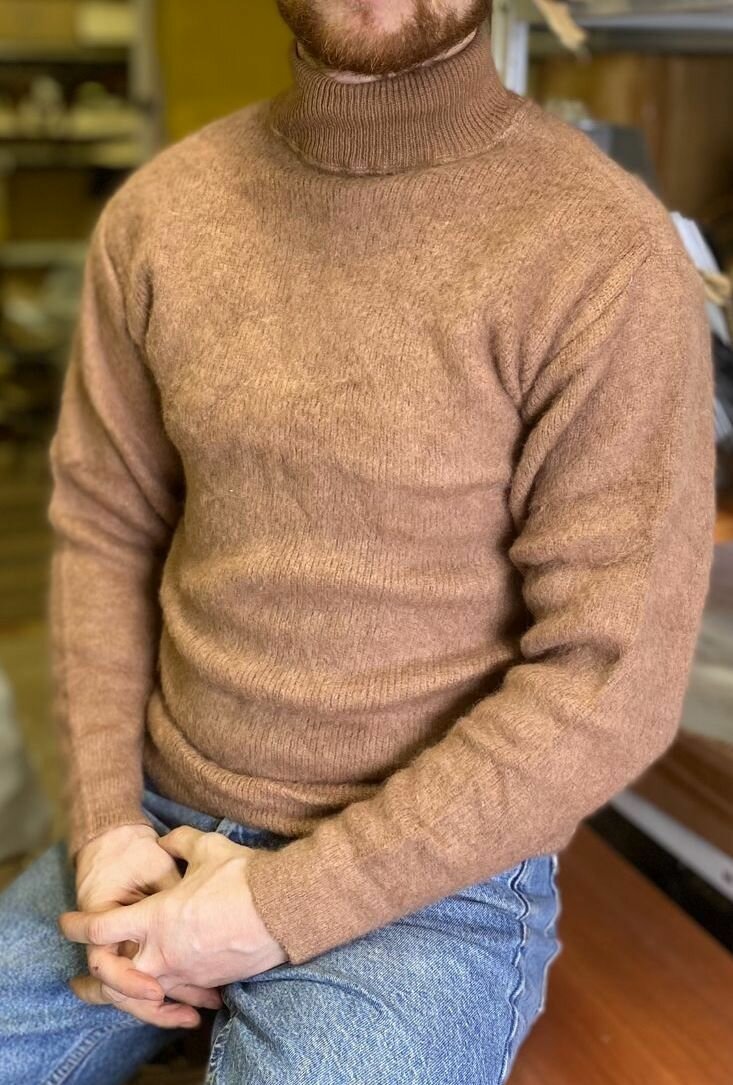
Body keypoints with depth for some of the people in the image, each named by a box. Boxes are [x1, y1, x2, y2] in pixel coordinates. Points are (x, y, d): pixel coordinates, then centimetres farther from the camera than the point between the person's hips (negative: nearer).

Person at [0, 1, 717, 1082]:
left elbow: (611, 686, -16)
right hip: (160, 827, 5)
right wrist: (105, 827, -6)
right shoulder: (156, 212, -1)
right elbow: (103, 528, 6)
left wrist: (283, 906, -16)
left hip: (430, 874, -4)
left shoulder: (610, 262, -17)